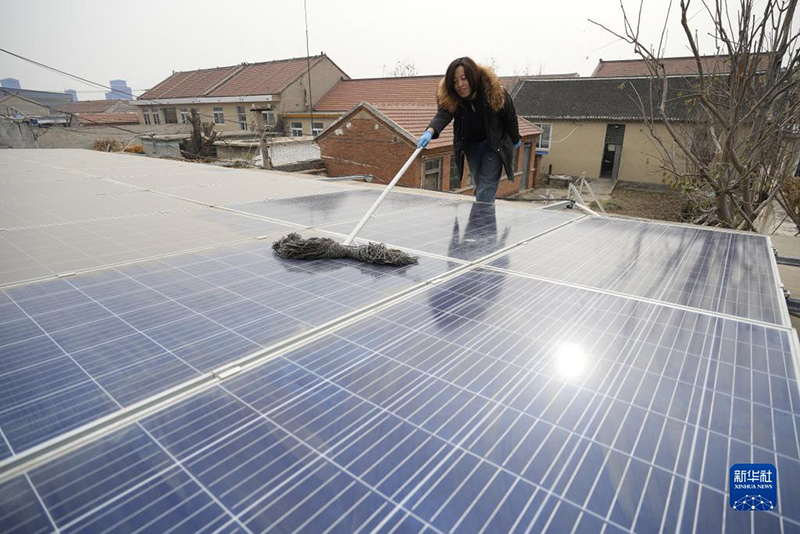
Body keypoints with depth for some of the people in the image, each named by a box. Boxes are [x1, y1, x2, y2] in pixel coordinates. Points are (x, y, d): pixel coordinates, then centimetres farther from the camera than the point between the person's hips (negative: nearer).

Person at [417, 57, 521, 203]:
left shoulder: (494, 91, -25)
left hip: (495, 144, -3)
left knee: (487, 187, -11)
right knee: (479, 185, 16)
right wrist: (429, 132, -61)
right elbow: (442, 115, -39)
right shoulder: (449, 98, -21)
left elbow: (510, 116, -11)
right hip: (471, 145, 3)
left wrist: (515, 140, 3)